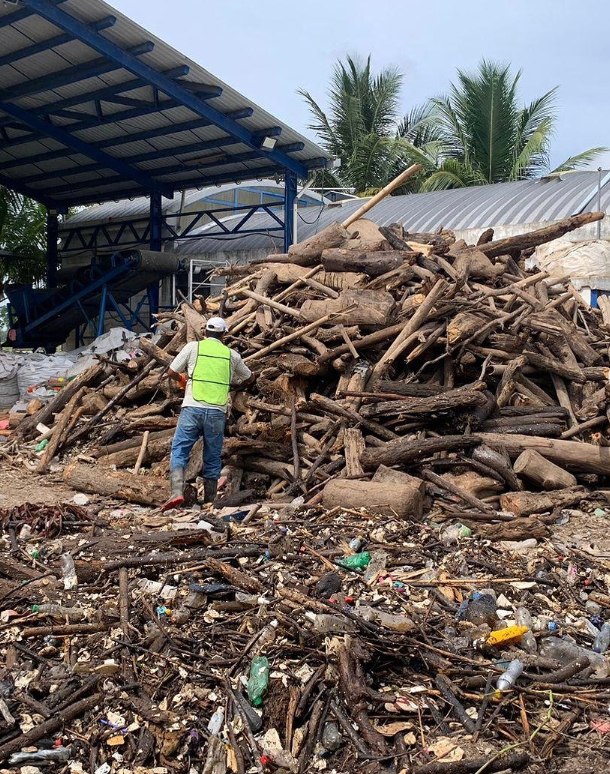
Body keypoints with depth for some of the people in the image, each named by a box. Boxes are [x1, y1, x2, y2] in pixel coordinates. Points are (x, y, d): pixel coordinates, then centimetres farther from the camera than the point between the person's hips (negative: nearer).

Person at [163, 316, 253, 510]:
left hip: (192, 408, -2)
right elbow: (249, 378, 25)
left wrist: (183, 379, 28)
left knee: (179, 451, 3)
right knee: (213, 458, 12)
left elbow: (171, 372, 8)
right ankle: (209, 502, 16)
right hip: (217, 412, 2)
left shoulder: (193, 347, 6)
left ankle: (177, 493, -15)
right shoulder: (232, 354, 12)